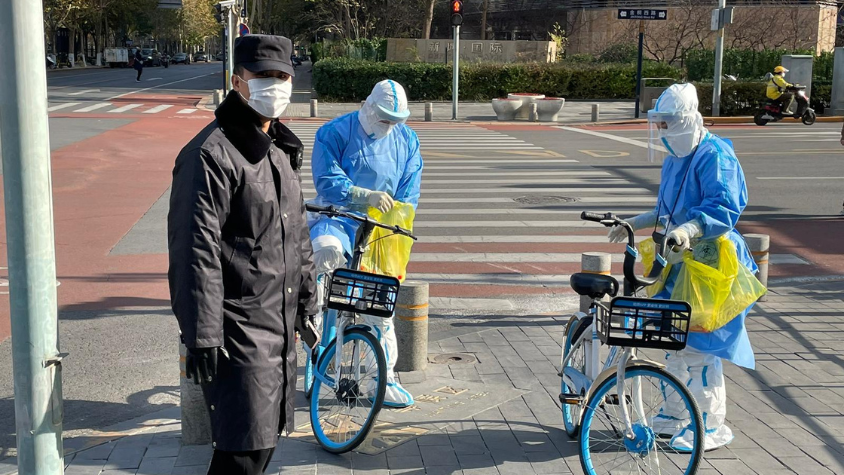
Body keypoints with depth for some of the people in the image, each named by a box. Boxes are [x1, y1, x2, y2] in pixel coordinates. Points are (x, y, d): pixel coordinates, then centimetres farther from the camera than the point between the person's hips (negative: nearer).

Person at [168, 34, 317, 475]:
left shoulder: (280, 150, 13)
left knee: (266, 435, 17)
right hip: (238, 330, -9)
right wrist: (201, 336, -21)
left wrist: (306, 304, 20)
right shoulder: (212, 155, -16)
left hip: (280, 324, 9)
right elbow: (195, 253, -20)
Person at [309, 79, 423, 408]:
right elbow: (327, 182, -17)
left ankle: (386, 378, 17)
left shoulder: (407, 141, 7)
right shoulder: (334, 133, -6)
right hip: (337, 219, -3)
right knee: (327, 250, -40)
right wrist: (368, 196, -31)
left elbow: (409, 192, 5)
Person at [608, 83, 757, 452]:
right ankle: (675, 414, 30)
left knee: (698, 346, -7)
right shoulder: (675, 158, 14)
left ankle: (712, 426, 6)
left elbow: (725, 208, -29)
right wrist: (635, 224, 24)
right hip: (679, 263, 10)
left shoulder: (715, 156, -16)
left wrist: (688, 230, -42)